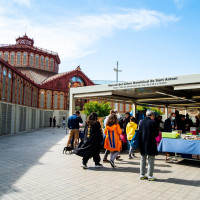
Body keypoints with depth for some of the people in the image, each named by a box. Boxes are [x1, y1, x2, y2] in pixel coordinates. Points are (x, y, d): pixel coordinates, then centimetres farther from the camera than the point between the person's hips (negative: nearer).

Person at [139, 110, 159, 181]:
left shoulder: (141, 122, 3)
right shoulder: (152, 122, -13)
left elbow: (139, 132, 8)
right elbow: (156, 134, -9)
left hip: (142, 143, 5)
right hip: (150, 143, -5)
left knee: (143, 159, 13)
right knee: (151, 160, 5)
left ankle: (142, 175, 20)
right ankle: (150, 176, 10)